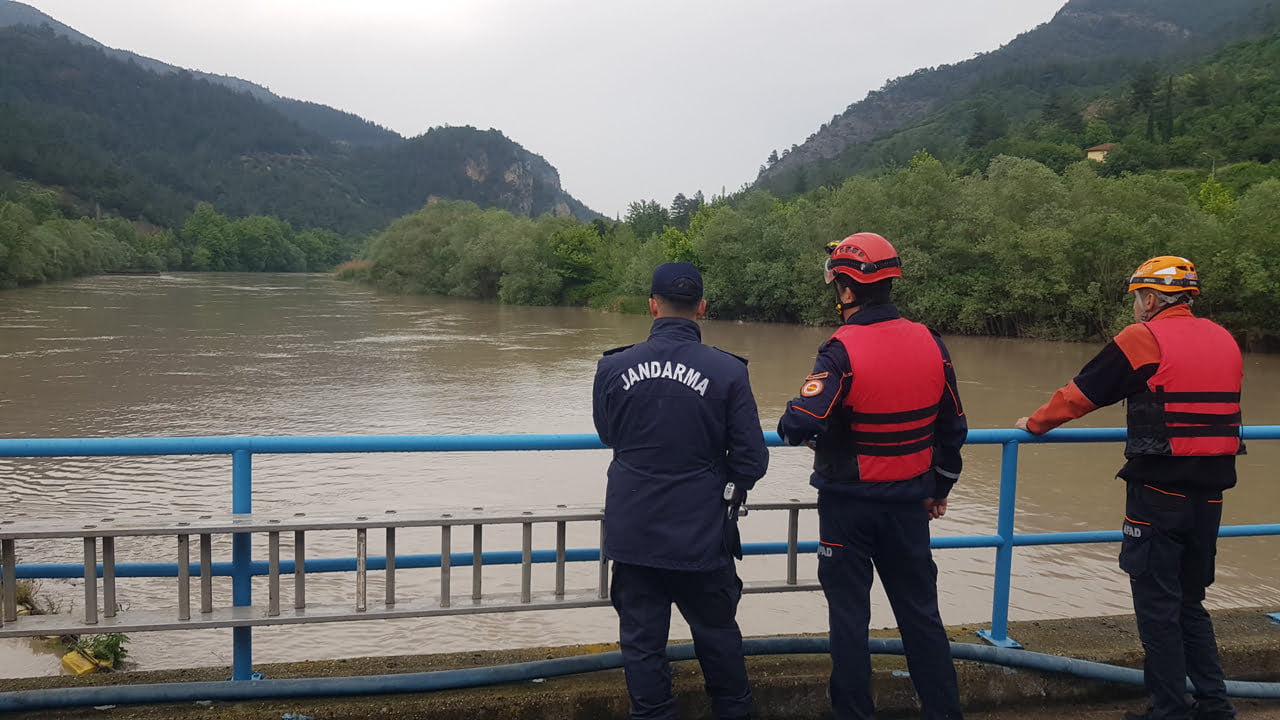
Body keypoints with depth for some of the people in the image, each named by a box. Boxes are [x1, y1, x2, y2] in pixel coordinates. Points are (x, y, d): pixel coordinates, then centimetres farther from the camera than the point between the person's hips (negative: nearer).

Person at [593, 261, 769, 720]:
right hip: (701, 534, 0)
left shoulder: (614, 367, -8)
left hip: (632, 533, 1)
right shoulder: (728, 371, -13)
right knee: (717, 633, 20)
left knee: (642, 640, 13)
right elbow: (753, 459, -8)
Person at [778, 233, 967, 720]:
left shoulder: (843, 350, -18)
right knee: (920, 612, 17)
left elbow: (802, 423, -28)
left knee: (849, 616, 8)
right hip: (909, 503, 5)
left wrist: (789, 428, -4)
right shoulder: (930, 344, -1)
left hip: (848, 502, -5)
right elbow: (953, 428, 8)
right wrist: (939, 488, 20)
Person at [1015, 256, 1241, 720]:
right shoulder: (1225, 341, 10)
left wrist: (1035, 423, 11)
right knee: (1190, 603, 19)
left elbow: (1080, 394, -4)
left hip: (1158, 494, -7)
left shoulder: (1143, 339, -9)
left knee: (1158, 608, 3)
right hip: (1210, 495, 7)